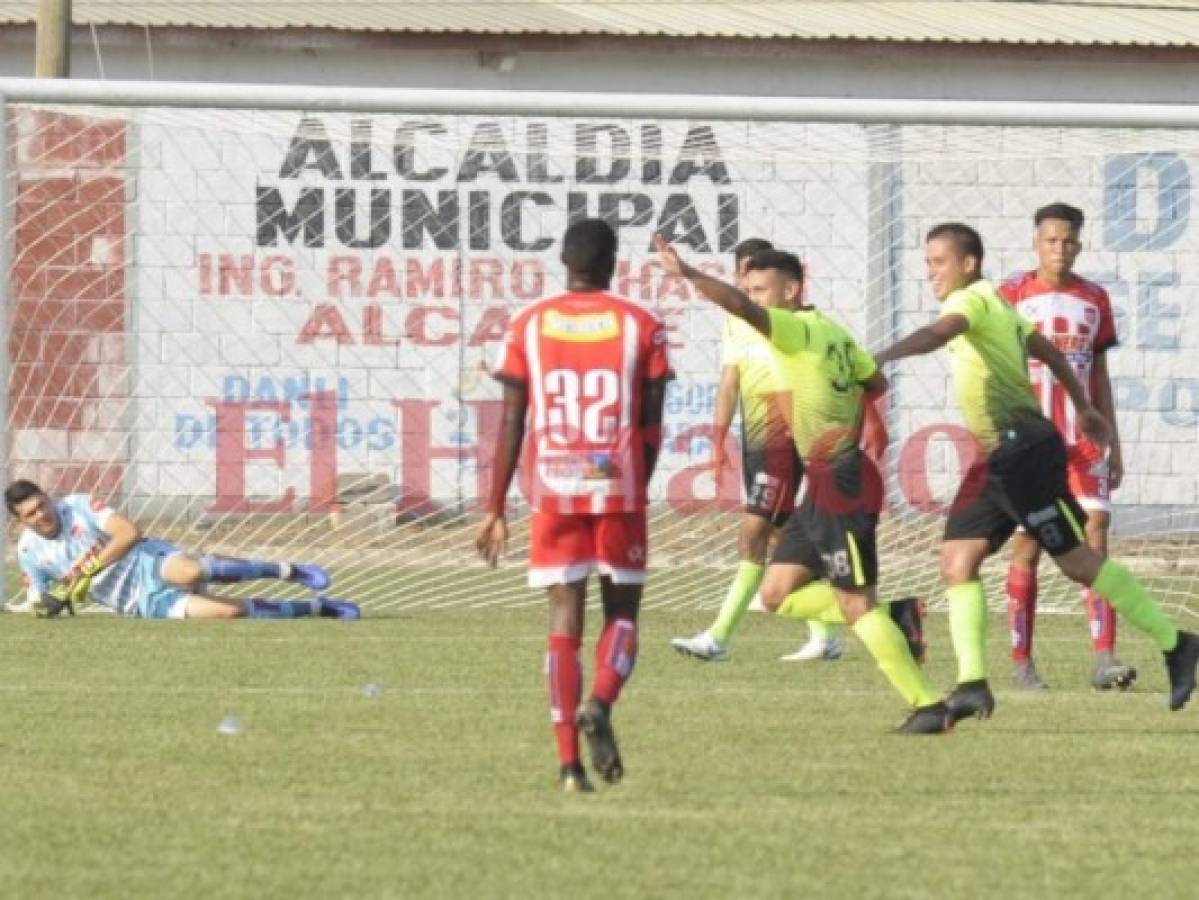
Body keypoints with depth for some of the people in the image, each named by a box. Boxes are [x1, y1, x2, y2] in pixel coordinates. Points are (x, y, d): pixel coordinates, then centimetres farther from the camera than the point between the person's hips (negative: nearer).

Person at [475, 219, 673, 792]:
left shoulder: (528, 326, 4)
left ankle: (569, 764, -4)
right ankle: (600, 704, -19)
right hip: (618, 487, -1)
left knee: (565, 620, 4)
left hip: (553, 489, 1)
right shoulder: (641, 326, 1)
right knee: (621, 611, 11)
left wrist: (496, 510, 4)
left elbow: (511, 425, 1)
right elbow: (651, 427, 2)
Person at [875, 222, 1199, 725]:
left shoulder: (973, 300, -12)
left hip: (1022, 450, -10)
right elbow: (1045, 348, 32)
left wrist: (880, 359, -49)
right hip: (995, 457, 10)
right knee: (957, 562, 0)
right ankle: (972, 684, -4)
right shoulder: (995, 305, 18)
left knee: (1078, 561, -3)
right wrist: (1082, 407, 43)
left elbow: (939, 333, -34)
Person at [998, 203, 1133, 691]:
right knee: (1026, 548, 0)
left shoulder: (1094, 299, 9)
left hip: (1083, 443, 2)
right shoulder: (1012, 296, 0)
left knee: (1095, 538, -10)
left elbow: (1100, 376, 14)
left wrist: (1114, 443, 11)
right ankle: (1022, 663, 8)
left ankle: (1104, 659, -17)